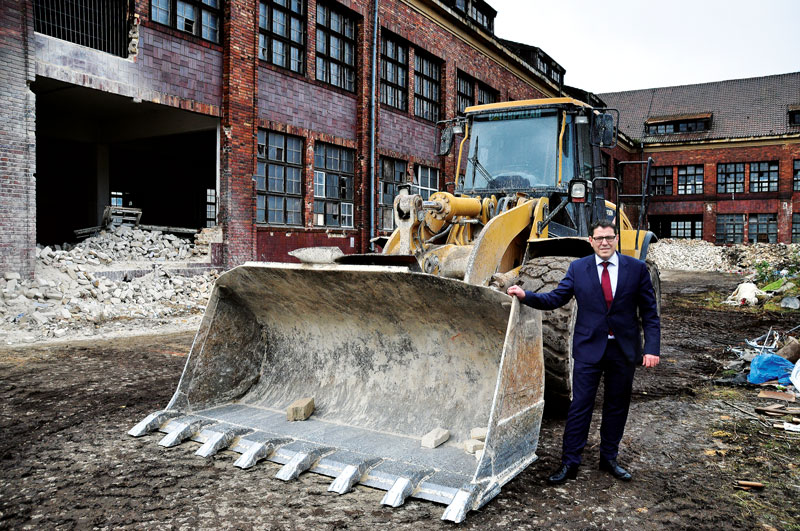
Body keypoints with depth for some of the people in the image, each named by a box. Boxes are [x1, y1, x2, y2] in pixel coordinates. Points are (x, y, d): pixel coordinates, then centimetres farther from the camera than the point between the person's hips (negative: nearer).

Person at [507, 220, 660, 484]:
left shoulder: (637, 269, 0)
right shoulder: (578, 268, 1)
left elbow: (649, 313, 1)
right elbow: (555, 298, -1)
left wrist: (652, 348, -7)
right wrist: (525, 296, -17)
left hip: (624, 350, 1)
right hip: (589, 349, -1)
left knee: (617, 407, 13)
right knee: (580, 406, 0)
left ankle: (609, 458, 29)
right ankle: (569, 463, 9)